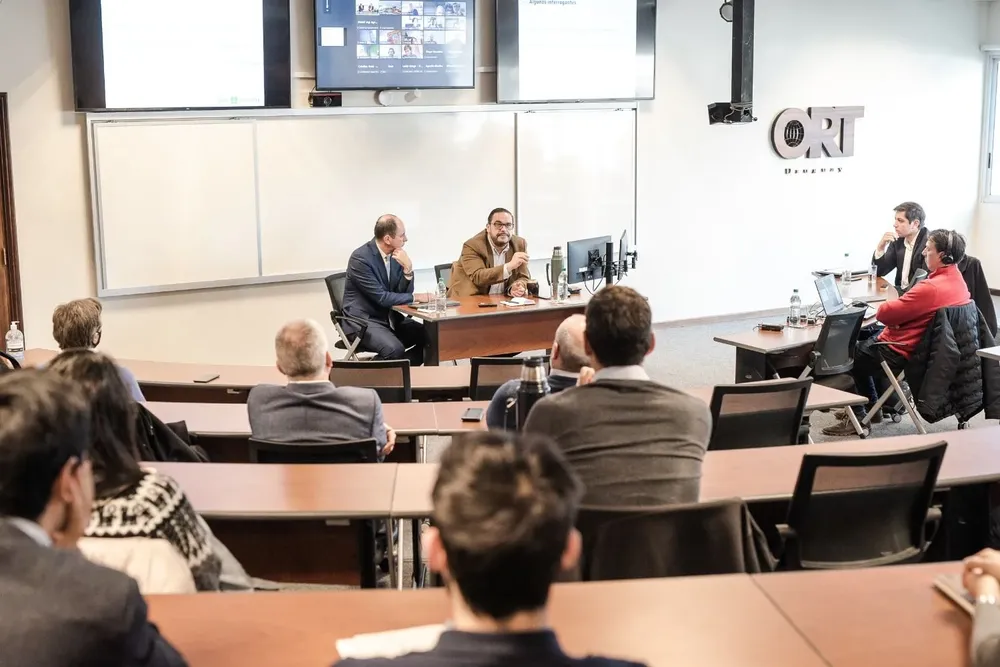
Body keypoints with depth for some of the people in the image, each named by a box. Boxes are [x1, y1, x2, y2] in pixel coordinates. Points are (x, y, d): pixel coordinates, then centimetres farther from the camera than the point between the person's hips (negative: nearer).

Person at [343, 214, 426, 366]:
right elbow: (381, 298, -22)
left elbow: (405, 292, 4)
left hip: (390, 318, 8)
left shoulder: (396, 254, 2)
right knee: (395, 349, -32)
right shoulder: (360, 258, -19)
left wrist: (407, 268, -13)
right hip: (364, 320, -8)